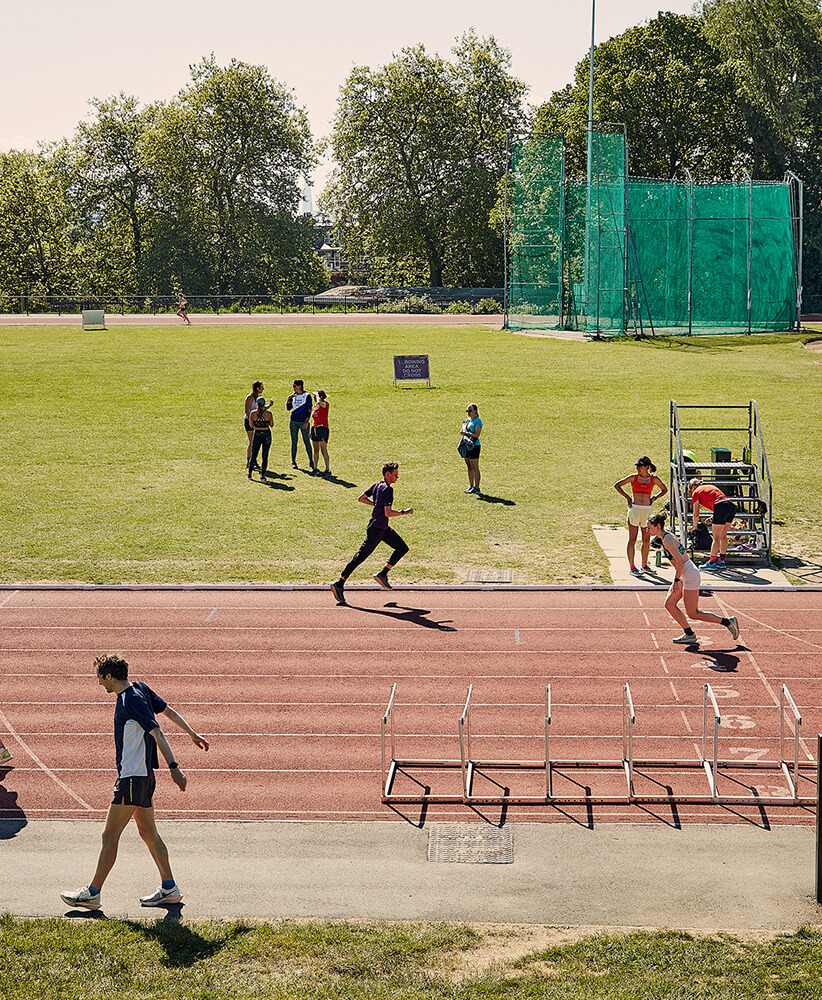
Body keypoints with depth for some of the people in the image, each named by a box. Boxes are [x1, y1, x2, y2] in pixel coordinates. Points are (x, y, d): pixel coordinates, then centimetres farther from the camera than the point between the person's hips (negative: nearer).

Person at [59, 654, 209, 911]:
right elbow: (168, 711, 18)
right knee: (148, 832, 14)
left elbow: (157, 734, -24)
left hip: (132, 778, -10)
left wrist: (173, 768, -27)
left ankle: (92, 893, 3)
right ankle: (169, 889, 18)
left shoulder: (131, 700, -19)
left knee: (109, 835, -3)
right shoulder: (140, 688, 8)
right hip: (143, 775, 10)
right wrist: (192, 734, 27)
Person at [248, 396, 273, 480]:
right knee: (265, 456, 7)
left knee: (253, 455, 15)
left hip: (257, 434, 1)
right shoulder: (268, 413, -10)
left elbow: (251, 425, 0)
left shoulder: (253, 413, -7)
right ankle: (262, 475, 6)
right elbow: (272, 425, 2)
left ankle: (249, 474, 21)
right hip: (266, 435, -1)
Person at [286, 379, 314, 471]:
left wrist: (306, 422, -14)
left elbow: (309, 410, -7)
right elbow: (288, 408, 14)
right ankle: (293, 461, 9)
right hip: (293, 421, 5)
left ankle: (311, 461, 5)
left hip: (303, 422, -4)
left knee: (306, 441, -3)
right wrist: (288, 399, -3)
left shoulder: (307, 396, -4)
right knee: (294, 442, 5)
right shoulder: (294, 395, 10)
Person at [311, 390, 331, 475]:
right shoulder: (316, 405, 15)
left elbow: (320, 403, -36)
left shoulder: (325, 404, -9)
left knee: (324, 450, -6)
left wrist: (318, 398, -19)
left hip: (322, 428, -8)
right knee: (316, 450, 11)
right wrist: (311, 431, 20)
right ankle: (316, 468, 18)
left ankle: (327, 470, -2)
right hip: (315, 428, 8)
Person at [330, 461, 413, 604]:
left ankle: (382, 574, 11)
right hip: (376, 529, -10)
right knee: (360, 557, -3)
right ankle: (339, 585, 3)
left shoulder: (377, 485, 7)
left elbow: (361, 498, 16)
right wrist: (404, 512, -15)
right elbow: (388, 513, -25)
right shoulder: (387, 489, -20)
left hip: (383, 528, 10)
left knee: (402, 548, 11)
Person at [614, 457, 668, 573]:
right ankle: (632, 567, 3)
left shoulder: (654, 479, 5)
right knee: (632, 540, -1)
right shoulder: (633, 477, 1)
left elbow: (664, 489, 22)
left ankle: (644, 565, 22)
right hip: (634, 509, -2)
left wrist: (654, 498, 8)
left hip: (647, 511, 2)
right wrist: (627, 497, 2)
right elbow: (617, 485, 8)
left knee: (646, 541, 6)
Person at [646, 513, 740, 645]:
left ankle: (728, 622, 4)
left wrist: (676, 581, -19)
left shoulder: (667, 540, -19)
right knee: (669, 604, 9)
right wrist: (676, 581, 22)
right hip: (685, 576, 10)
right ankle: (689, 634, 13)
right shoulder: (667, 536, 11)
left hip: (690, 575, -10)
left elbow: (680, 561, -25)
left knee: (692, 613, -4)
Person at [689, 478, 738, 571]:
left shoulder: (696, 492, 13)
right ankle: (721, 562, 20)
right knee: (723, 536, 16)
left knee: (716, 538, -3)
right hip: (732, 506, 7)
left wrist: (694, 526, 29)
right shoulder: (710, 486, 33)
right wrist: (712, 519, 38)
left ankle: (711, 563, 1)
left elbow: (696, 514, 12)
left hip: (722, 508, -7)